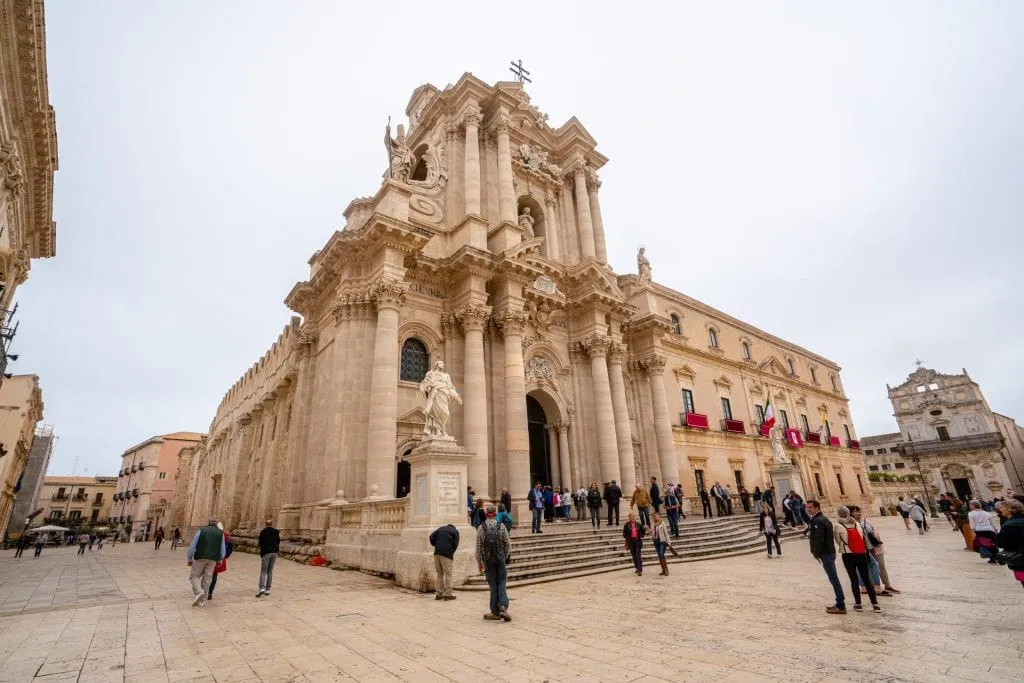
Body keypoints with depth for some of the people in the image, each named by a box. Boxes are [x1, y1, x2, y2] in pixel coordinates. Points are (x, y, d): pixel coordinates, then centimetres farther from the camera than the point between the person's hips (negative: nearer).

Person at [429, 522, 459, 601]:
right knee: (448, 574, 2)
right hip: (446, 553, -5)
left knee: (439, 574, 14)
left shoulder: (441, 528, 22)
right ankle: (448, 594, 1)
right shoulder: (455, 531, 11)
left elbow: (431, 537, 9)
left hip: (437, 553, 5)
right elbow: (455, 544, 1)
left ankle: (438, 593, 16)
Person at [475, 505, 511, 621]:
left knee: (493, 585, 9)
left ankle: (496, 612, 15)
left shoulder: (481, 528, -5)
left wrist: (479, 563, 9)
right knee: (501, 583, 10)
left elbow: (478, 548, -2)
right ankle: (503, 606, -8)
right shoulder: (501, 526, -4)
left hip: (488, 561, 0)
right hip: (500, 560, 0)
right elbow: (508, 544, 0)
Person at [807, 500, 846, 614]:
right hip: (830, 552, 10)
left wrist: (816, 553, -11)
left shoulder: (817, 521, -17)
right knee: (834, 579, 15)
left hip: (825, 554, -10)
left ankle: (840, 606, 0)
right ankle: (840, 604, 23)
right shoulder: (823, 519, 15)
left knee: (834, 579, -5)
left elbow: (819, 539, -21)